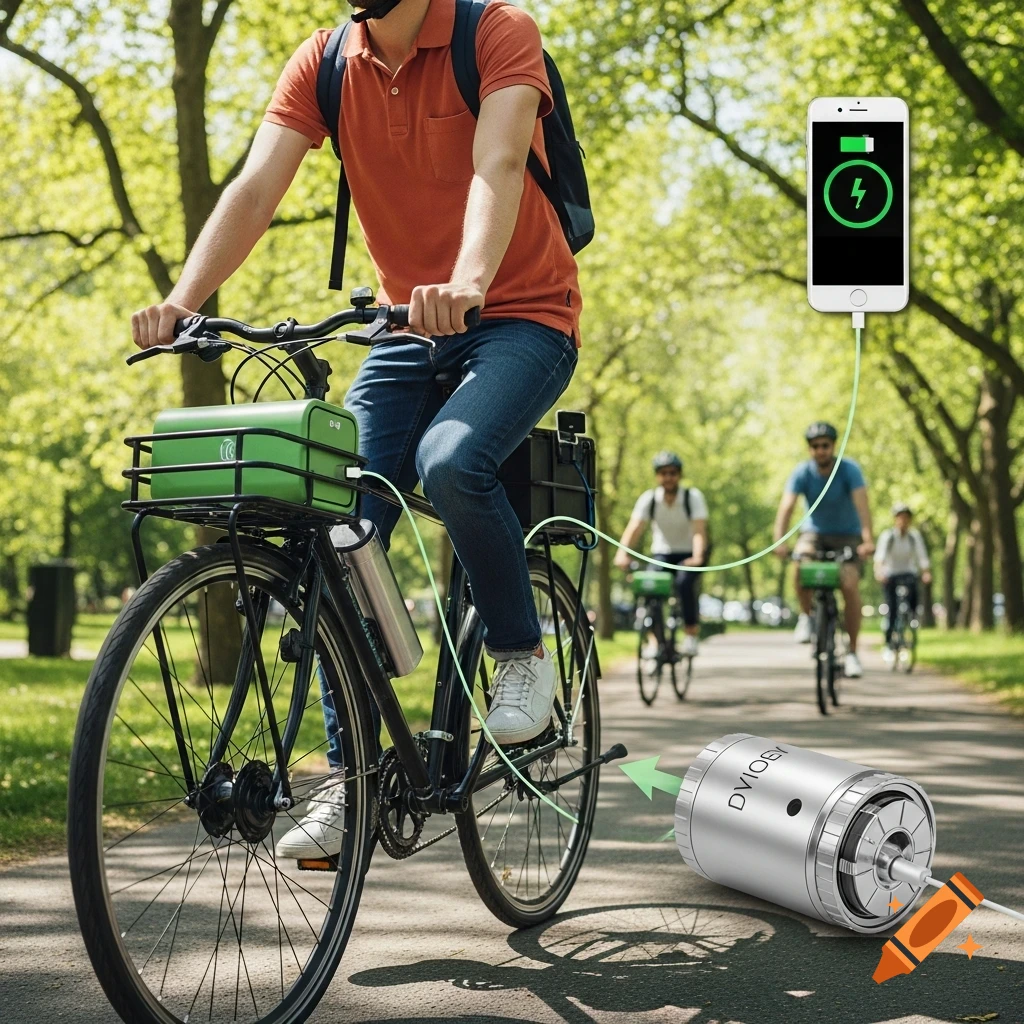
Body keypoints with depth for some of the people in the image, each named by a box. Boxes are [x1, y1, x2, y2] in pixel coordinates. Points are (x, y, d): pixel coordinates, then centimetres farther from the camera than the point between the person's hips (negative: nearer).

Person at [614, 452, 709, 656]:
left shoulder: (693, 497, -14)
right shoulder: (649, 499, -10)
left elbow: (699, 530, -25)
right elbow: (634, 528, -20)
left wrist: (698, 557, -43)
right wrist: (622, 553, -38)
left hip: (688, 556, -2)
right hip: (661, 554, 2)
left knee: (684, 583, -31)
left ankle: (691, 634, -17)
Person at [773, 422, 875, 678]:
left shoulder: (849, 469, -18)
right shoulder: (802, 473, -14)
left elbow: (862, 504, -31)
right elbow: (786, 507, -26)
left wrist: (868, 540, -47)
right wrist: (779, 541, -42)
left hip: (847, 535, -1)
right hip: (814, 532, 1)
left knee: (850, 585, -21)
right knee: (801, 564, -32)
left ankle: (852, 652, -10)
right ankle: (806, 617, -7)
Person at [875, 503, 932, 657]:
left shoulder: (915, 535, -2)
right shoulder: (887, 535, -10)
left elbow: (922, 557, -10)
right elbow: (880, 555, -25)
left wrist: (926, 572, -29)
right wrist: (879, 571, -44)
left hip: (909, 574, 2)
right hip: (891, 575, -2)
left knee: (912, 607, -20)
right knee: (892, 610, -10)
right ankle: (888, 645, 4)